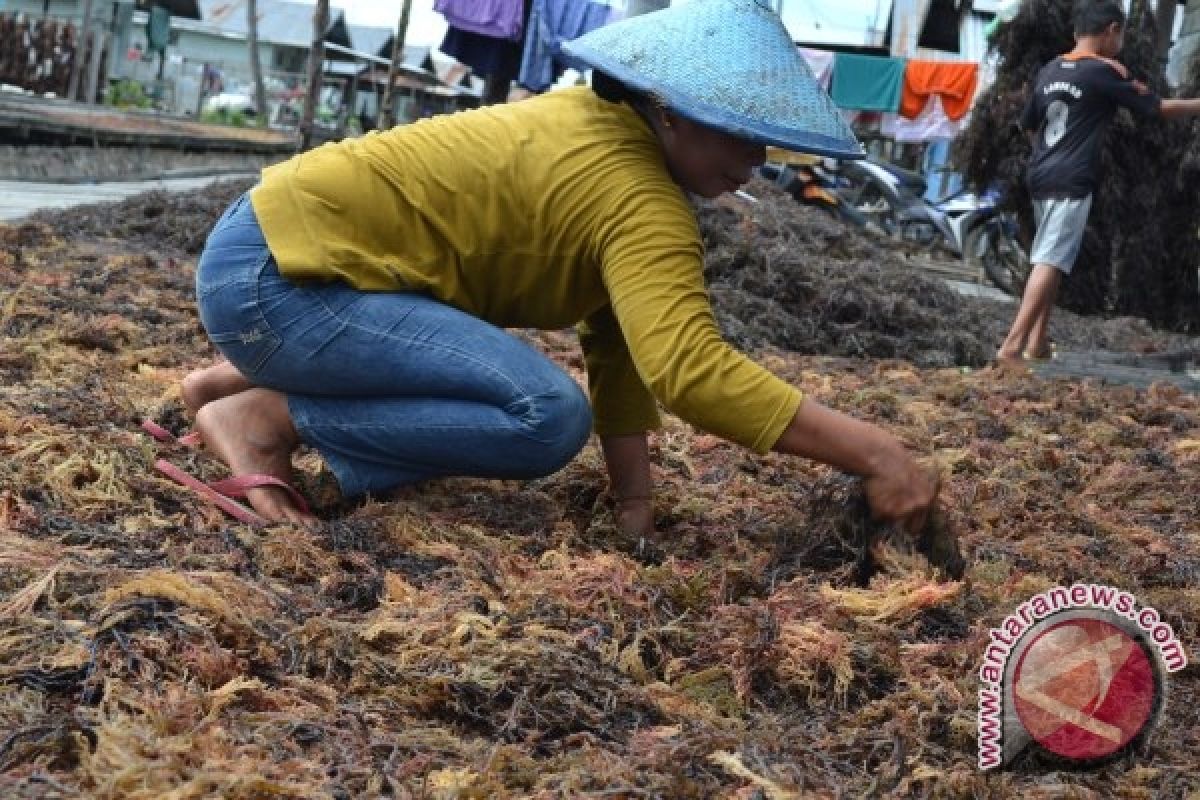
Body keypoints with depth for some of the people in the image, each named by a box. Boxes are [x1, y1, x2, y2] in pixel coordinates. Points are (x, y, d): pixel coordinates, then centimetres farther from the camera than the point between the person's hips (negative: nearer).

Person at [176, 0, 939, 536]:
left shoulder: (606, 133, 10)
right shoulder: (640, 199, -20)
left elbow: (621, 344, 8)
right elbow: (689, 369, -35)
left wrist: (636, 499, 2)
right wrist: (872, 450, -32)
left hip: (294, 238, 10)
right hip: (271, 274, -10)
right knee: (549, 415, -20)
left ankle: (244, 378, 18)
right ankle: (269, 416, -9)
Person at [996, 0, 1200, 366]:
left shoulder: (1050, 70, 13)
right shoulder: (1106, 71, -6)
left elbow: (1029, 124, 22)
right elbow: (1156, 107, -2)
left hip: (1040, 177, 8)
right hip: (1071, 182, -8)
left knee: (1049, 260, 18)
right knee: (1050, 262, -13)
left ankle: (1037, 341, 18)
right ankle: (1011, 346, -23)